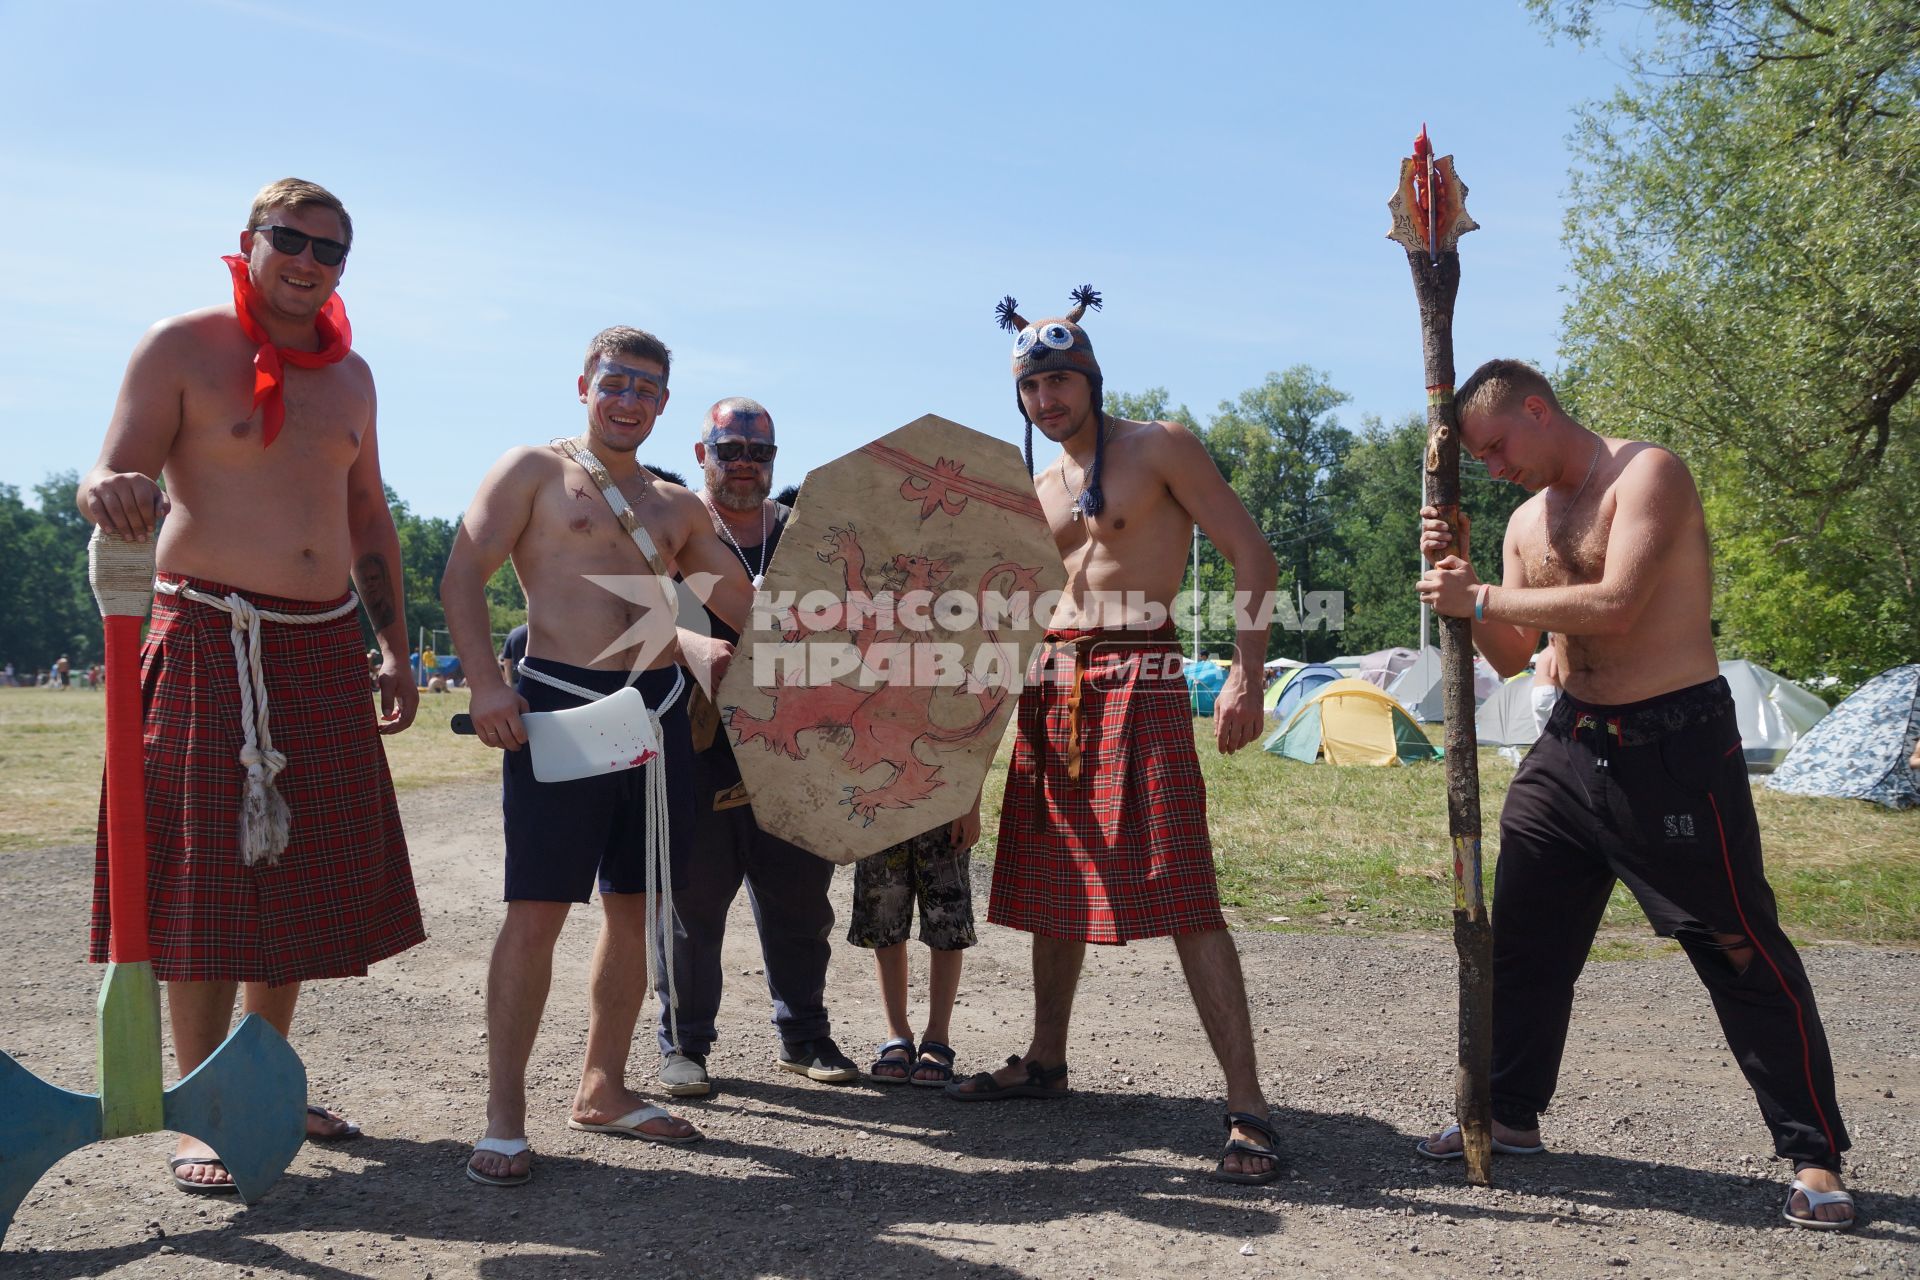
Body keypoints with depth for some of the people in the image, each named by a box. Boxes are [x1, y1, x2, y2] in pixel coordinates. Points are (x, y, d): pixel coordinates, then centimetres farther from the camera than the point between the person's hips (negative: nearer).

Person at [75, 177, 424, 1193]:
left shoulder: (349, 373, 15)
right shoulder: (180, 348, -1)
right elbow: (112, 480, -7)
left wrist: (395, 647, 14)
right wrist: (108, 490, -33)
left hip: (327, 649, 6)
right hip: (211, 642, -5)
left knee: (307, 875, 9)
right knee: (207, 878, -4)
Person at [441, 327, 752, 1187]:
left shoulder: (675, 505, 18)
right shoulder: (534, 471, 3)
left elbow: (747, 604, 21)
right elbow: (462, 578, -6)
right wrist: (485, 684, -17)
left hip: (656, 707, 6)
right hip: (559, 706, -6)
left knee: (634, 908, 10)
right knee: (536, 910, -7)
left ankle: (603, 1089, 25)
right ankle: (504, 1115, 3)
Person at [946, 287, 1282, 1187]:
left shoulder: (1160, 447, -1)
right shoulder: (1040, 490, 18)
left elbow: (1252, 557, -6)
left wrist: (1246, 676, -16)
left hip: (1139, 682, -7)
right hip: (1052, 684, 7)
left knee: (1182, 897, -12)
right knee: (1055, 884, 14)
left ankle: (1248, 1109, -7)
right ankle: (1045, 1061, 31)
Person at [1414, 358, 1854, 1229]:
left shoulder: (1647, 474, -11)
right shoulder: (1528, 521, 12)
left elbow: (1615, 604, -26)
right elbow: (1510, 656, 10)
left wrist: (1482, 595, -20)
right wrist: (1458, 574, -3)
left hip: (1674, 747, -8)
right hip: (1571, 745, 8)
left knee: (1741, 952, -1)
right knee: (1523, 941, 11)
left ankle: (1815, 1158, 12)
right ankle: (1511, 1115, 26)